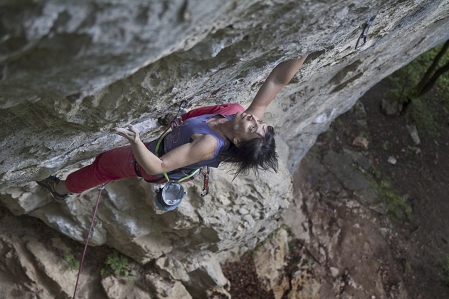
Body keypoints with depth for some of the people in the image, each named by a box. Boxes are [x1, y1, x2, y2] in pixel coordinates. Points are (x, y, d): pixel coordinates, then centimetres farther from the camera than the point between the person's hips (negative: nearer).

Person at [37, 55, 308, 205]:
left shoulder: (210, 145, -47)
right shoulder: (238, 112, -31)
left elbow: (156, 167, -44)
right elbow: (278, 79, -31)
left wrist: (136, 142, -58)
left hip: (156, 162, -6)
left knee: (103, 164, 17)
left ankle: (61, 189, 47)